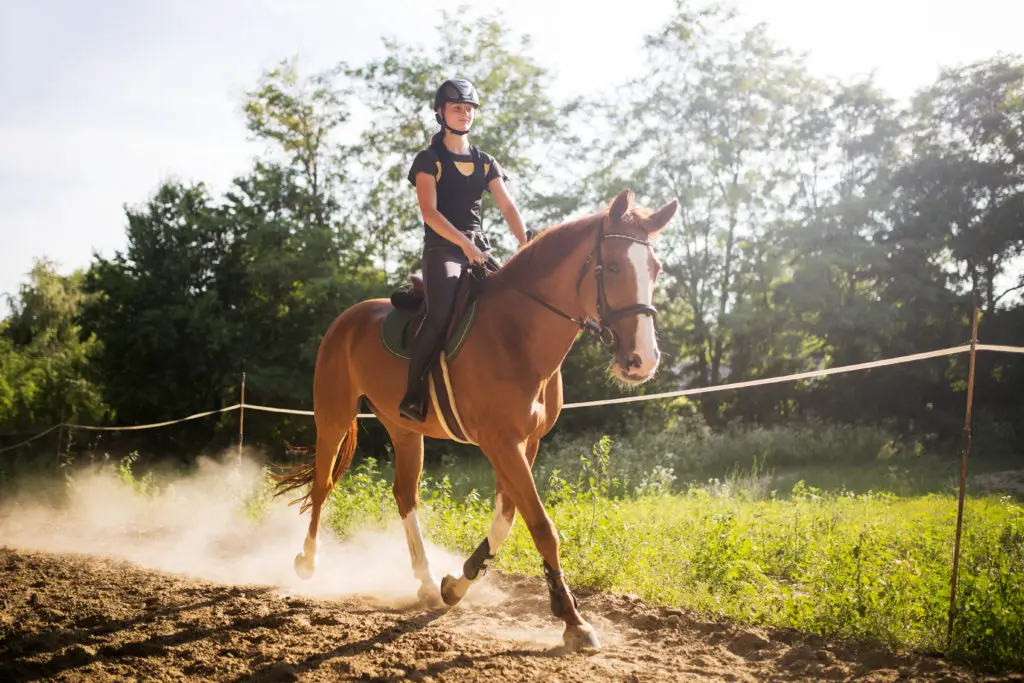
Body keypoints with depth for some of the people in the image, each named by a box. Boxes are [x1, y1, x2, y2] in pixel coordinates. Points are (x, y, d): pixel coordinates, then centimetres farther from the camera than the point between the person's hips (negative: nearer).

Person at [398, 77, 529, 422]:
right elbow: (429, 212, -10)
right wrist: (464, 243, -23)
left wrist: (527, 246, -12)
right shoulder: (429, 160, 2)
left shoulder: (485, 163, 17)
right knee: (441, 312, -30)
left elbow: (507, 207, 6)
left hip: (480, 247, 6)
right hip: (442, 247, -6)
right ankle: (412, 395, -26)